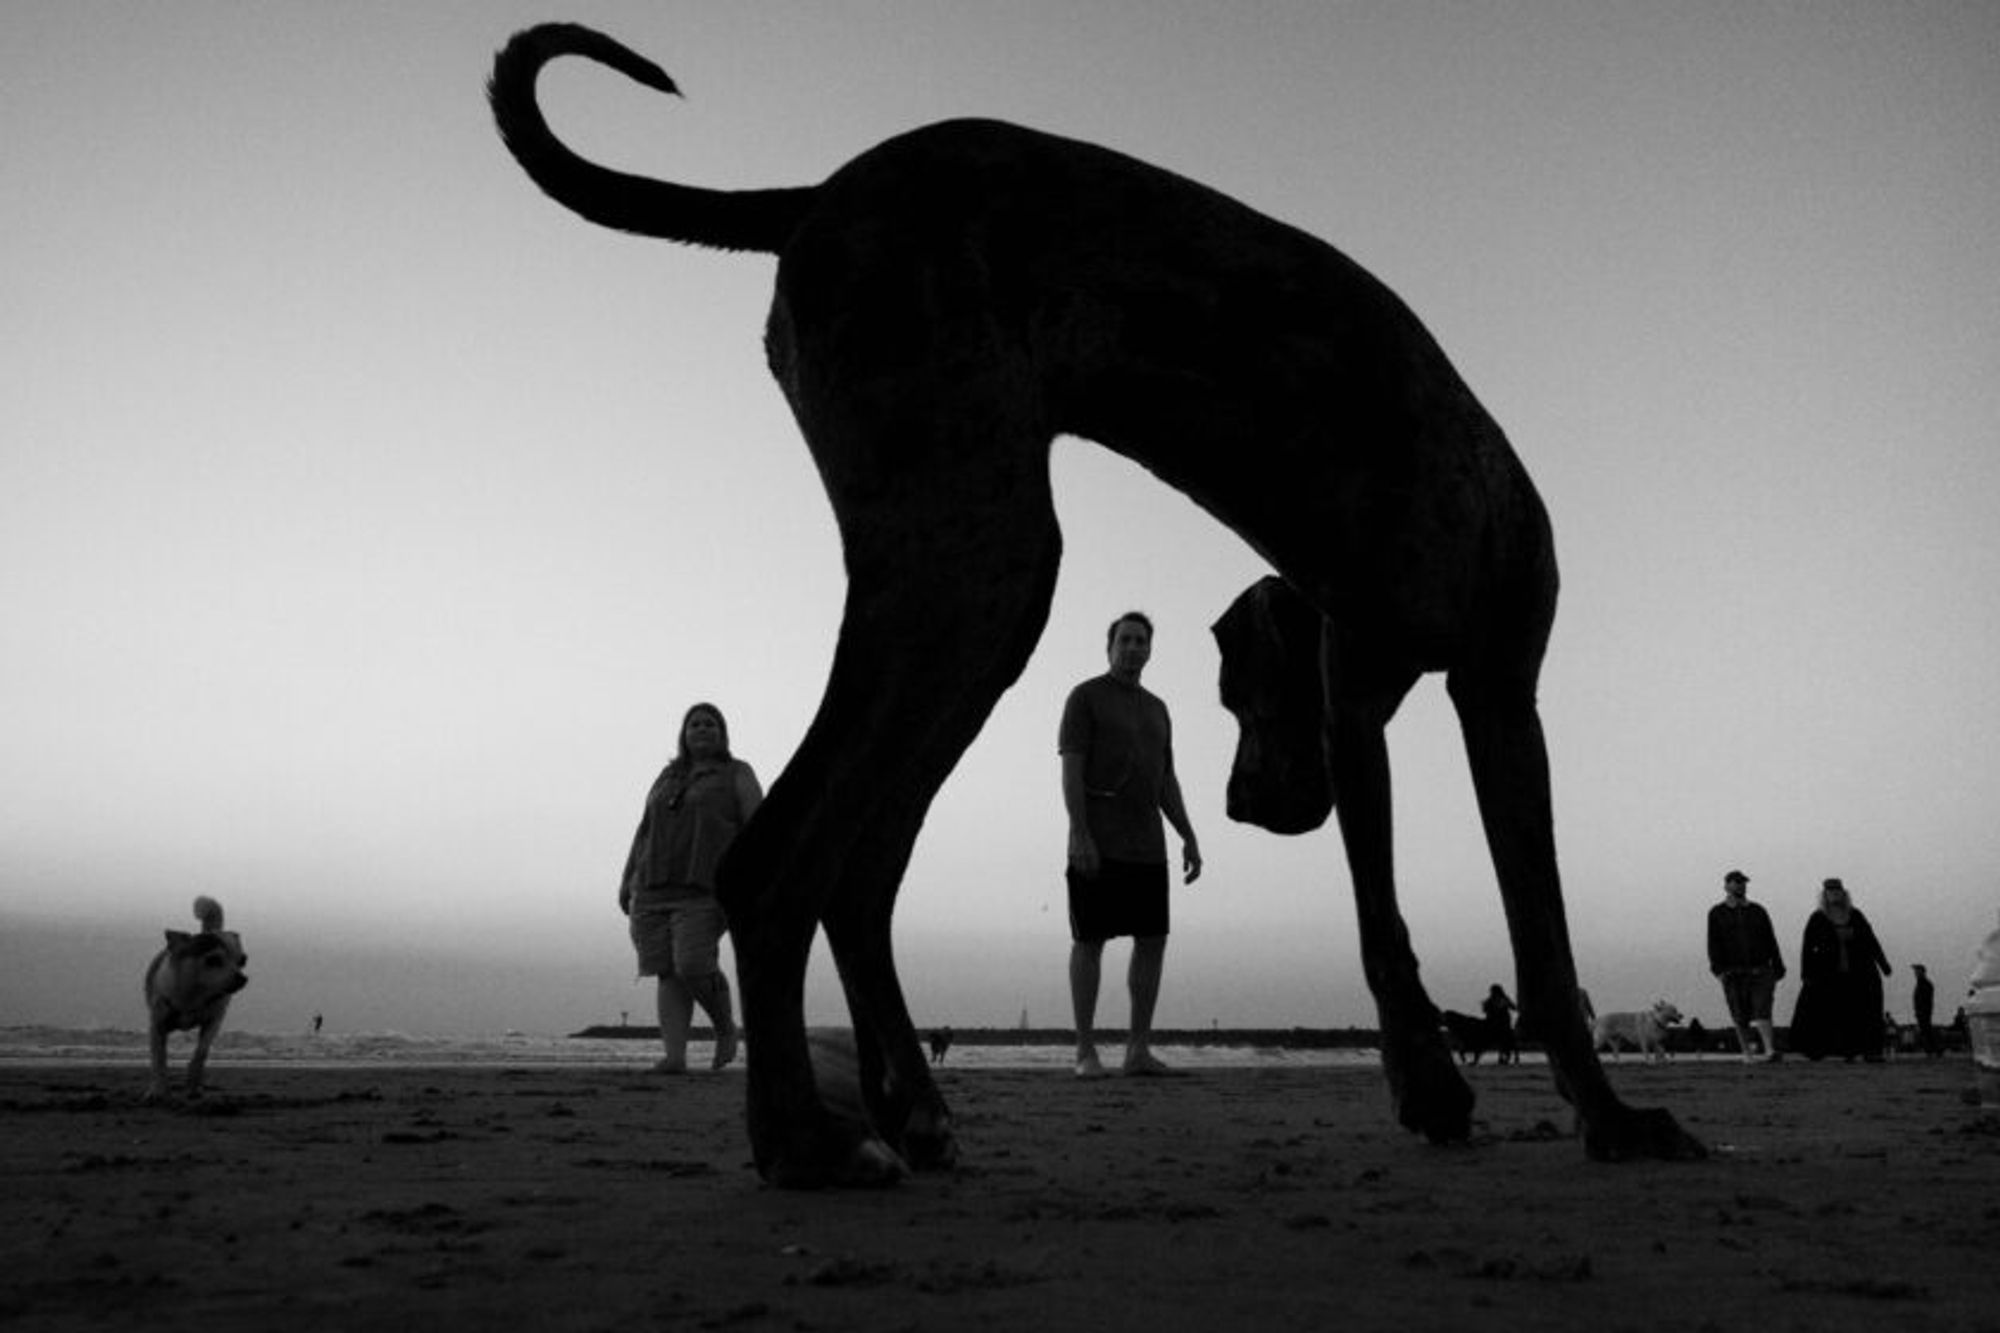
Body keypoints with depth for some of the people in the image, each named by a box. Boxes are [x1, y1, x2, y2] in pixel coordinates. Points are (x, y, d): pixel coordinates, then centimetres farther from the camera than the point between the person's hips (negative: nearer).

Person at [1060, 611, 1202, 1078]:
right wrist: (1079, 836, -21)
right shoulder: (1085, 697, -2)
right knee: (1089, 941, -4)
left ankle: (1139, 1049, 9)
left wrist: (1189, 838, 8)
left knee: (1153, 941, 2)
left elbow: (1166, 782, 18)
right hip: (1096, 844, -6)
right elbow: (1071, 770, -11)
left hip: (1145, 845, 7)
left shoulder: (1156, 709, 19)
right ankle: (1086, 1052, 3)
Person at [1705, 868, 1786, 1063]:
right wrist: (1718, 970, -11)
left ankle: (1769, 1050, -22)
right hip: (1734, 973, 0)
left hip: (1760, 971, 1)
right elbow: (1714, 944, 0)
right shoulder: (1717, 913, 8)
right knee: (1740, 1017, 4)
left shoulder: (1758, 911, 14)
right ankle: (1746, 1052, 14)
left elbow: (1770, 942, 15)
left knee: (1762, 1010, -13)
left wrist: (1777, 969, 9)